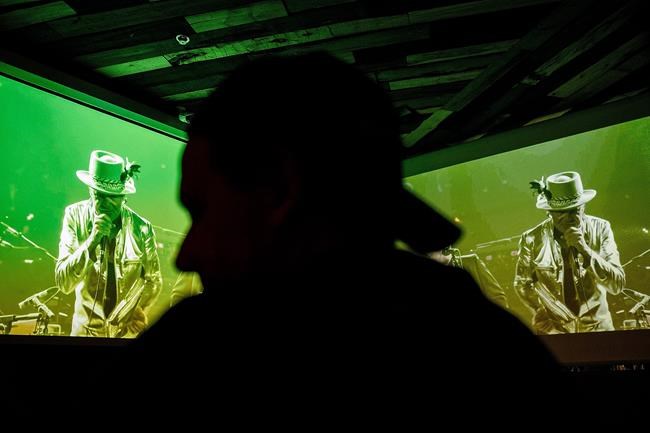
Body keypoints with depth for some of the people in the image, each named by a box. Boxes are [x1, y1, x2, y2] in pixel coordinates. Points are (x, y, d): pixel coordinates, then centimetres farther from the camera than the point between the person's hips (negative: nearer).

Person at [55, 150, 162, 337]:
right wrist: (93, 239, -28)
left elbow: (153, 281, 1)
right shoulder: (75, 216, -13)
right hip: (86, 328, 0)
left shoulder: (141, 228, -14)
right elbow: (63, 282, -18)